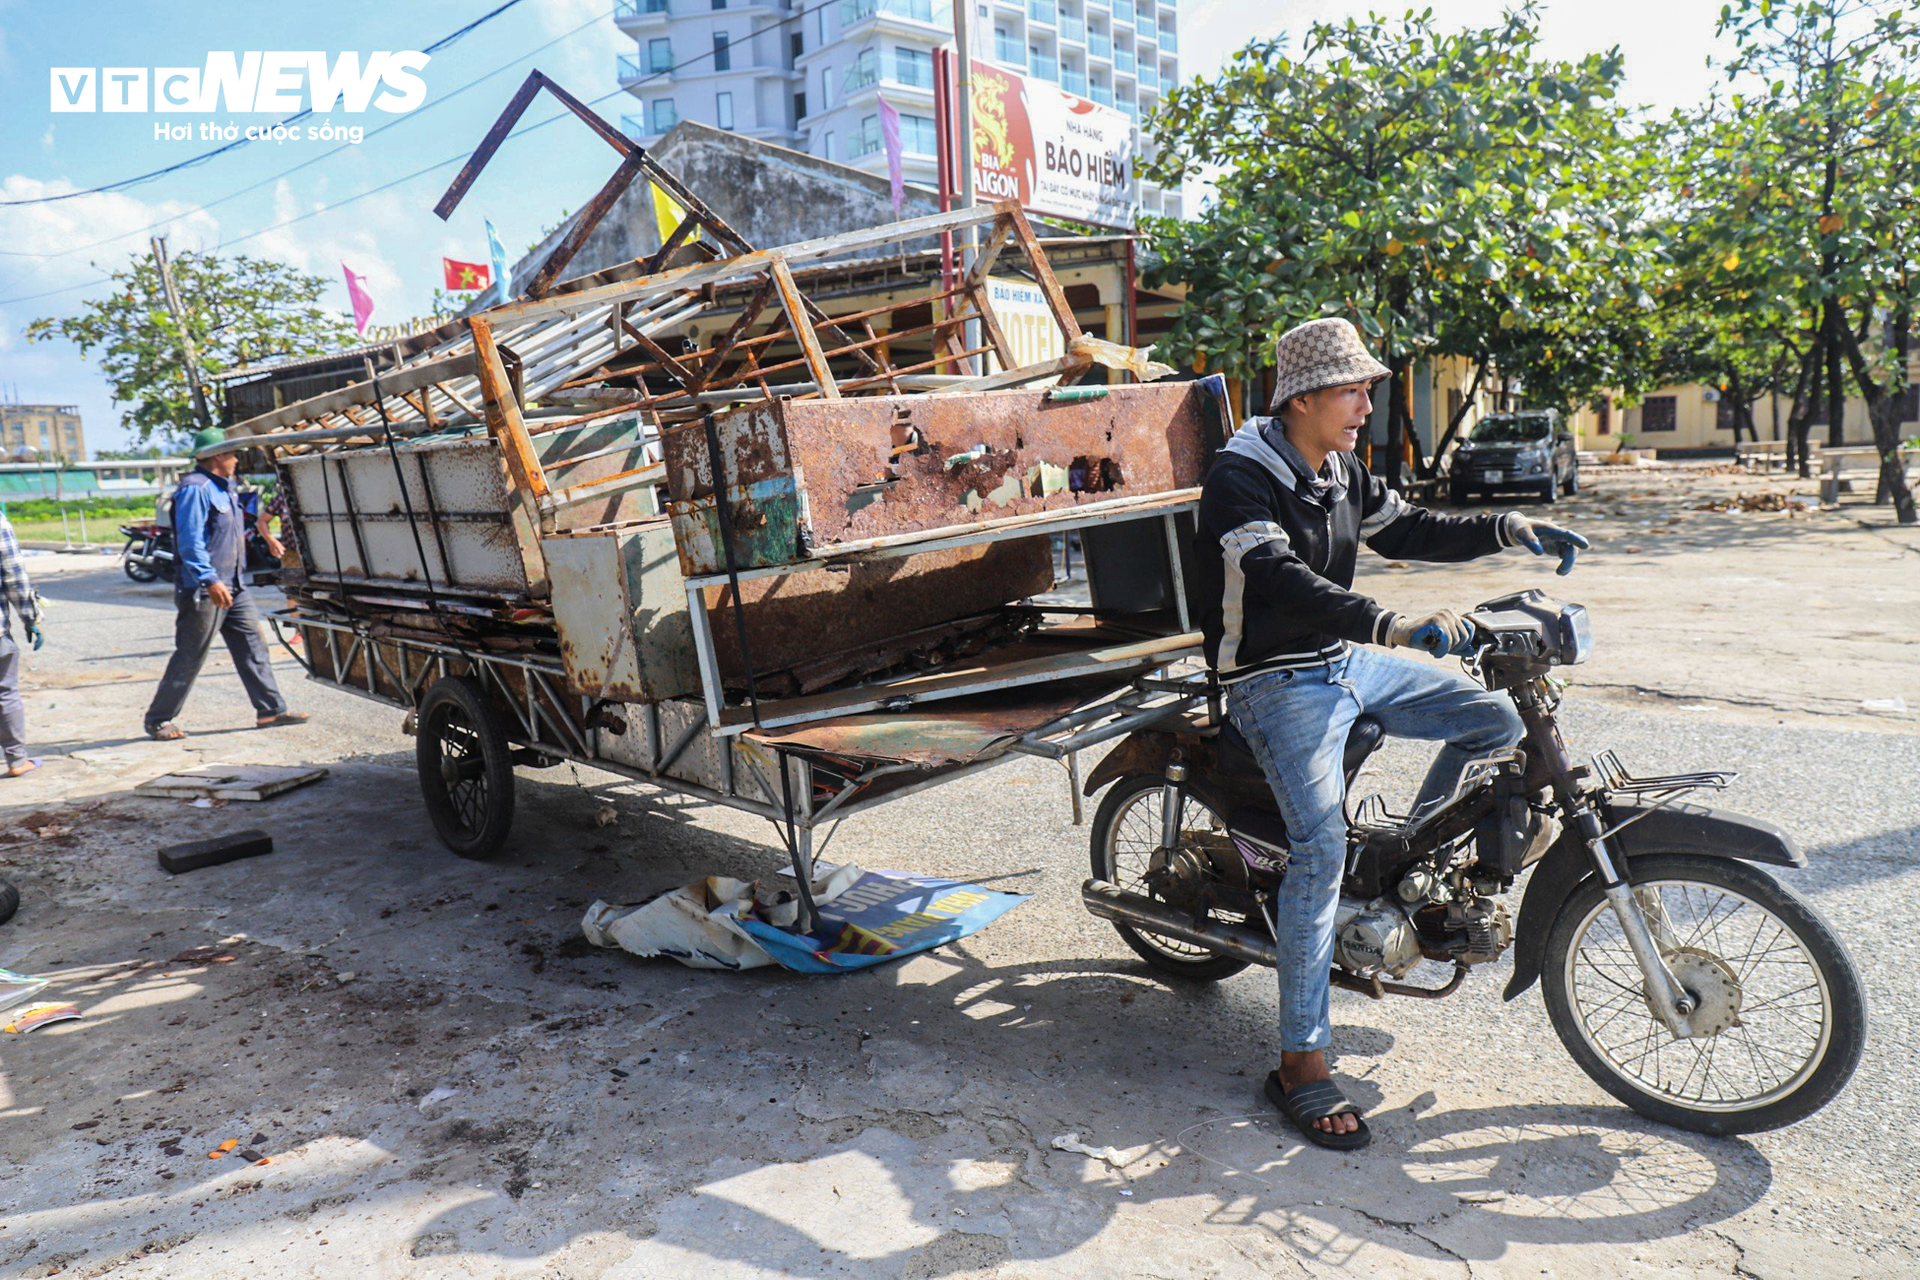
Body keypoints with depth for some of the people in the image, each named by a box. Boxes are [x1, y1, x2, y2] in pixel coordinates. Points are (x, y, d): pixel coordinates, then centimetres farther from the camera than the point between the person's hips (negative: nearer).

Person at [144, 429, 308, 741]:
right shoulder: (195, 488, -14)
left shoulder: (223, 488, 17)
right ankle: (158, 719, 10)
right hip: (203, 590, -9)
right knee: (189, 658, -2)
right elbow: (190, 542, -22)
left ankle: (271, 709, 9)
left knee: (252, 646, 6)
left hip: (232, 587, 9)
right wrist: (210, 581, -30)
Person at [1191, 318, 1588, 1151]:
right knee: (1322, 848, -22)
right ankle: (1301, 1065, -14)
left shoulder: (1339, 471, 12)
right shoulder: (1243, 475, -16)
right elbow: (1280, 582, -31)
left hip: (1347, 663, 9)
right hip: (1277, 685, -9)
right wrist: (1391, 626, -43)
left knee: (1495, 722, 6)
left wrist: (1508, 530, 2)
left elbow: (1408, 532, 17)